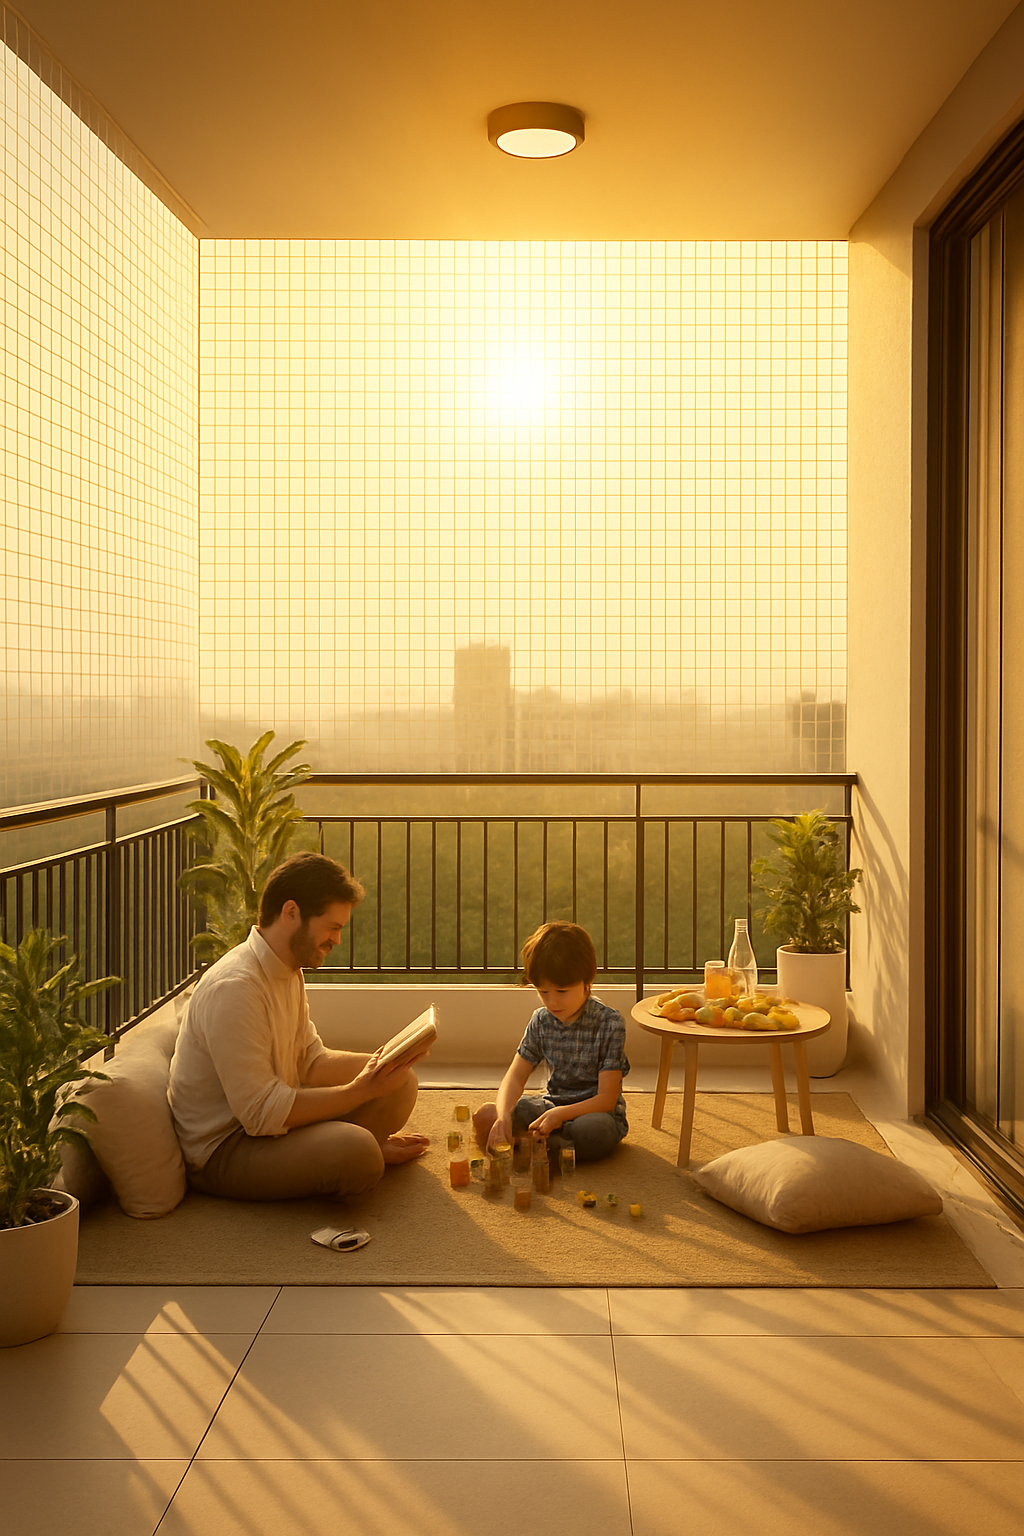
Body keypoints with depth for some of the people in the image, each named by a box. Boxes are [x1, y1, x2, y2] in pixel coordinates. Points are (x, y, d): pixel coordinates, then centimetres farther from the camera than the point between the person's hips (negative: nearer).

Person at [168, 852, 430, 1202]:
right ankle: (373, 1151, 1)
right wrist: (361, 1090, -26)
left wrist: (377, 1064, -8)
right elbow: (262, 1114, -29)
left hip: (269, 1117, 9)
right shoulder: (233, 988, -28)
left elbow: (312, 1061, 9)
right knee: (357, 1152, -29)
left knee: (401, 1082, 2)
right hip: (224, 1152, -9)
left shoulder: (287, 971, 6)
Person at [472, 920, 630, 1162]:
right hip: (551, 1104, 4)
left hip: (594, 1112, -4)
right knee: (484, 1117, -15)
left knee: (593, 1129, -41)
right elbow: (516, 1076, -2)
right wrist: (503, 1116, -24)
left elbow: (607, 1099, -18)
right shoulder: (541, 1021, 0)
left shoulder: (610, 1024, -16)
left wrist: (560, 1114, -33)